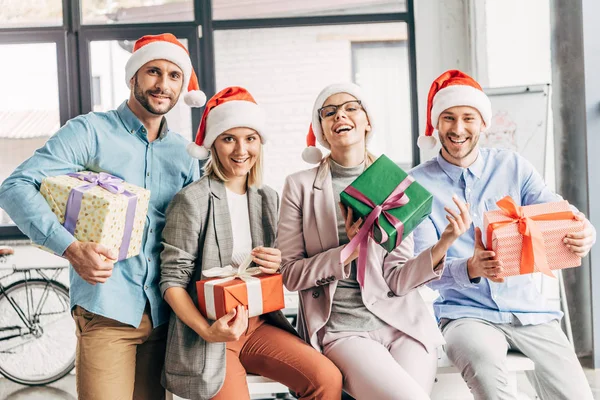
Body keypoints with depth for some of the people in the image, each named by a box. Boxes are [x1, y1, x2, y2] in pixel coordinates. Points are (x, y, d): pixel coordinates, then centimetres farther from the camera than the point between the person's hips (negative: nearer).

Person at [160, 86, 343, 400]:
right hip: (208, 335, -4)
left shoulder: (268, 199, 8)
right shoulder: (192, 200, -9)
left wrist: (276, 266, -6)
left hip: (258, 324, 5)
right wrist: (207, 330, -23)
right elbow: (172, 279, -9)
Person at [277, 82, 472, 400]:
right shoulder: (300, 186, 1)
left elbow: (396, 280, 0)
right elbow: (290, 273, -1)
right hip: (341, 328, -2)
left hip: (402, 322, 2)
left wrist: (444, 242, -15)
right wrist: (349, 251, -14)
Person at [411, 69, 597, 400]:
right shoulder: (419, 184, -2)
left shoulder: (512, 167, 6)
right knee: (483, 360, -35)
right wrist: (471, 269, -30)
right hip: (465, 313, -3)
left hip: (527, 309, 3)